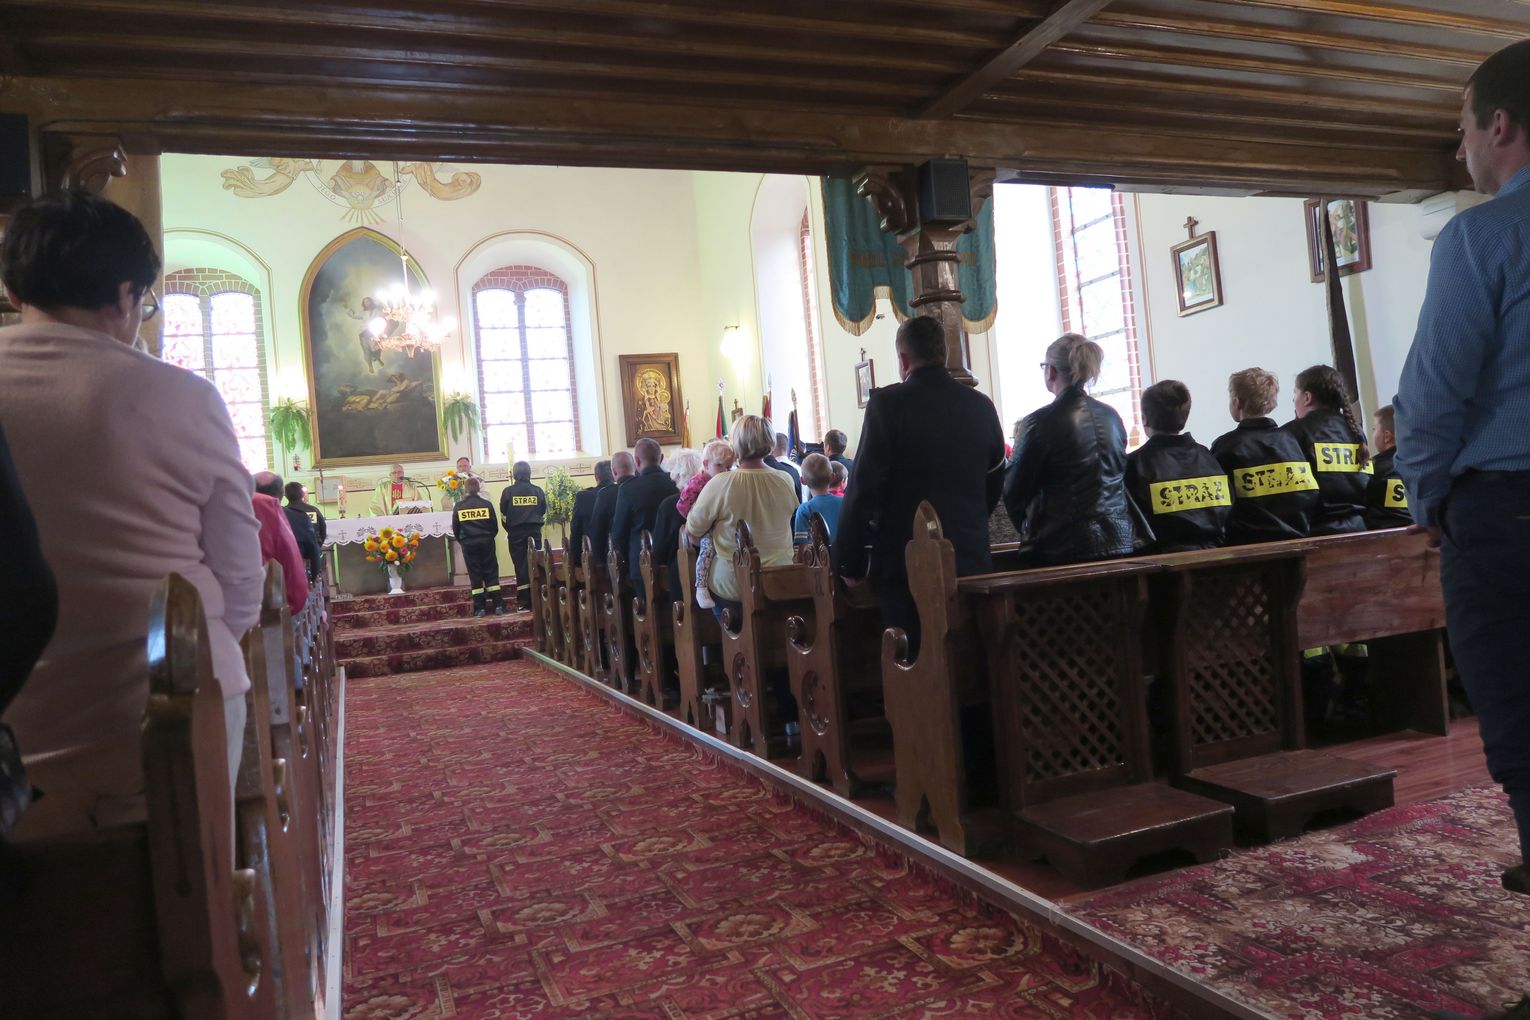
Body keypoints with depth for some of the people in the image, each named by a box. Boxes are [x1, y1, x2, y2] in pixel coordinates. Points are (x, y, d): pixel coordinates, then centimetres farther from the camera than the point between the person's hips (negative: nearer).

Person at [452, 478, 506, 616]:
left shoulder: (458, 506, -1)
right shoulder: (487, 504, -3)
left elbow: (455, 528, 3)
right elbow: (495, 526, 2)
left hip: (468, 544, 0)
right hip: (486, 542, 0)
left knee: (475, 575, 5)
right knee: (491, 573, 5)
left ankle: (480, 608, 3)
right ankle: (498, 606, 2)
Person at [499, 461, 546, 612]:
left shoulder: (508, 491, -5)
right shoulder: (538, 491, 0)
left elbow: (503, 515, 0)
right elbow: (544, 514, 6)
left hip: (516, 534, -1)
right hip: (535, 532, 1)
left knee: (521, 566, 2)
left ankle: (525, 603, 1)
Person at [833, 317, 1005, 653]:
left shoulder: (887, 402, -10)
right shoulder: (981, 405, 5)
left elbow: (863, 489, -12)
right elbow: (993, 483, 15)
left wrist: (850, 563, -3)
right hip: (972, 559, 5)